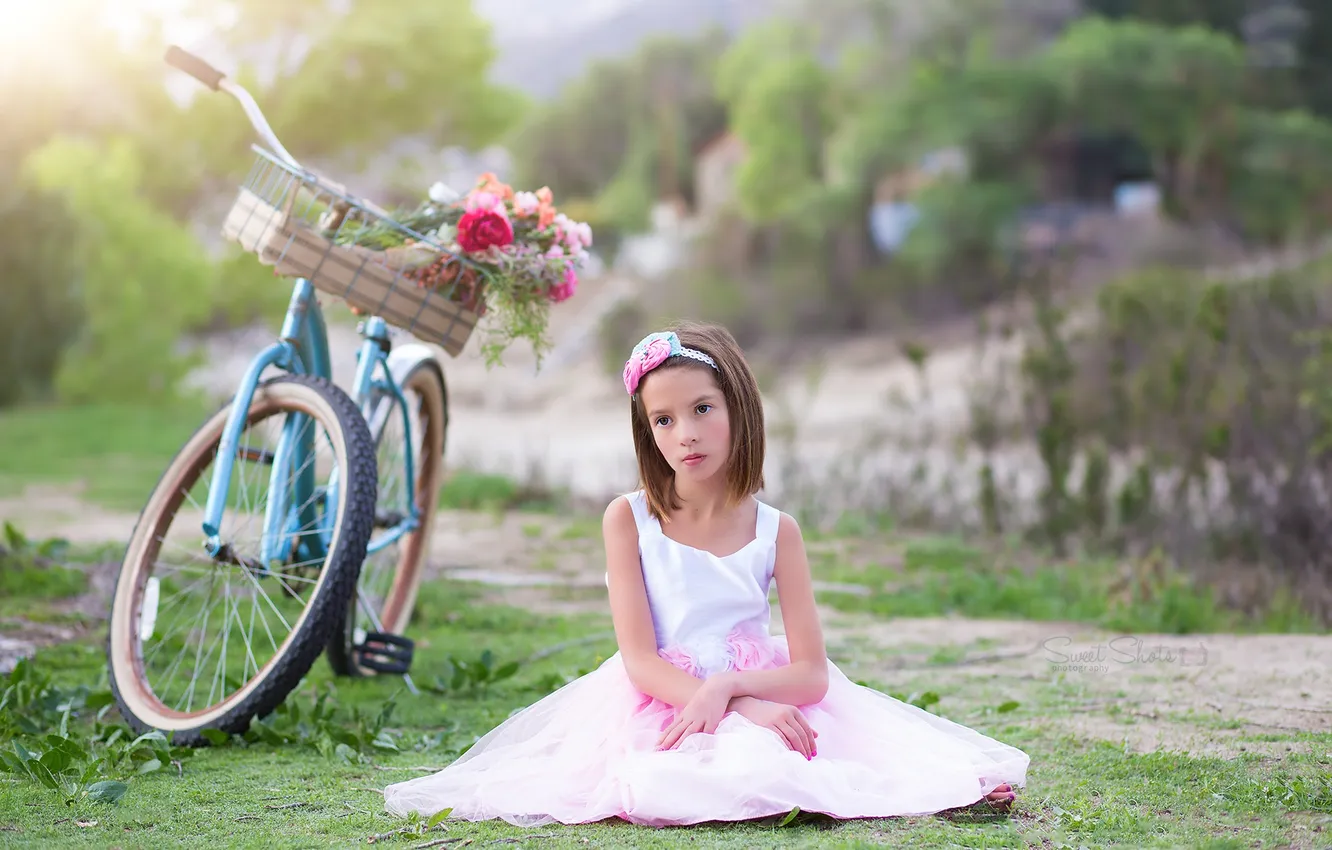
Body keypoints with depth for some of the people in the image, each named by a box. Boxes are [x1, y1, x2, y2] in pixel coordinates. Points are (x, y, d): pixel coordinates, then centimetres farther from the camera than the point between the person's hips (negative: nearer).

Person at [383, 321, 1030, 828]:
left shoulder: (775, 530, 2)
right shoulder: (628, 519, 0)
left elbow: (810, 671, -3)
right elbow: (640, 659, -7)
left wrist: (726, 687, -21)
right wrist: (744, 707, -19)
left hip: (765, 703, 0)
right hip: (660, 703, 0)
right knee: (658, 793, -34)